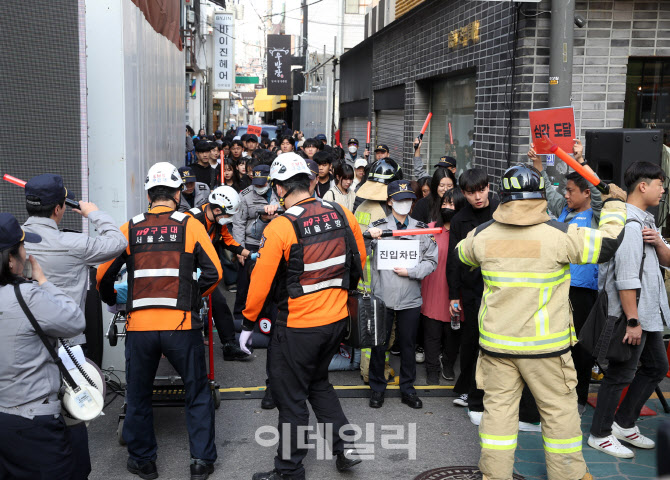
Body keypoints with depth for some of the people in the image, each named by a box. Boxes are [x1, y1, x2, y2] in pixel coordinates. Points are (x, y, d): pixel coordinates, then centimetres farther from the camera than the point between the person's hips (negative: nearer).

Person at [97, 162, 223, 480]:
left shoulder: (129, 229, 5)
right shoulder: (190, 225, 1)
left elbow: (103, 275, 5)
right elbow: (214, 272, -4)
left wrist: (111, 301, 25)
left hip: (139, 326, 2)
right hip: (181, 325, -1)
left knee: (138, 395, 19)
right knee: (197, 392, 14)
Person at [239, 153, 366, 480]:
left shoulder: (280, 227, -17)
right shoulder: (343, 216, -2)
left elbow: (261, 280, -13)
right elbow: (359, 260, 11)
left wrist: (248, 323, -1)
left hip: (298, 326, -6)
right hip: (337, 319, 6)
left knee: (291, 397, 9)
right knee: (319, 382, 27)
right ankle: (345, 447, 25)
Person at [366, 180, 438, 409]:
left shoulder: (422, 229, 8)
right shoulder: (377, 227, 2)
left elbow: (431, 261, 5)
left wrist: (411, 272, -11)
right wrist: (368, 237, -26)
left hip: (411, 299, 2)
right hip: (382, 296, -2)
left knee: (408, 345, 11)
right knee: (379, 344, 5)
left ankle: (407, 389, 25)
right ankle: (377, 388, 21)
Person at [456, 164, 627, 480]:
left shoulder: (481, 235, -3)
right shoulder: (559, 234, -14)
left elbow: (461, 255, 19)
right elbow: (607, 244, -5)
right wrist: (615, 205, 10)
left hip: (496, 342, 3)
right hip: (545, 345, -2)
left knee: (499, 406, 12)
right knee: (559, 409, 13)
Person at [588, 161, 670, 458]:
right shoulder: (628, 224, -20)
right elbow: (626, 278, -24)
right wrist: (633, 321, -24)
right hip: (632, 313, -10)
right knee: (621, 375, 0)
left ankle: (624, 423, 28)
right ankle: (600, 435, 13)